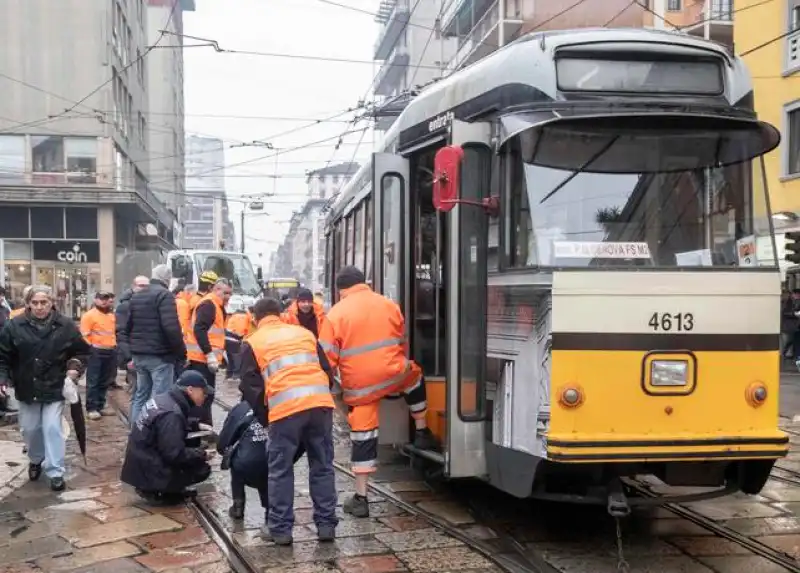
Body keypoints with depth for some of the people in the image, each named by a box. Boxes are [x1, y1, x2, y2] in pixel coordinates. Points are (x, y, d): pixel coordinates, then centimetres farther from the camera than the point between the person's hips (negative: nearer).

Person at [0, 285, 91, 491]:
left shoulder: (65, 326, -7)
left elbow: (82, 351, 5)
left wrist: (75, 367, -11)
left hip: (55, 388, -2)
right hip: (27, 389, 2)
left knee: (52, 429, -6)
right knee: (30, 429, 14)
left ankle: (56, 472, 2)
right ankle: (36, 459, 40)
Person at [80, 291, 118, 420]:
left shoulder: (112, 316, 15)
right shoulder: (89, 315, -7)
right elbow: (85, 335, -12)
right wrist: (90, 349, -16)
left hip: (110, 351, 7)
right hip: (96, 351, -7)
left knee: (104, 381, 12)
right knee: (93, 381, -4)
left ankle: (100, 406, 20)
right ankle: (91, 408, -2)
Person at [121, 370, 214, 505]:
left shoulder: (166, 399, 3)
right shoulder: (172, 414, -25)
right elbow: (175, 454, -26)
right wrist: (202, 454, -12)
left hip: (143, 461, 9)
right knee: (203, 469, -5)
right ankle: (156, 491, 1)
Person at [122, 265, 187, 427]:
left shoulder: (136, 296, 15)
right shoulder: (164, 295, -11)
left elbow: (127, 327, 19)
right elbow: (171, 327, -20)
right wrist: (181, 351, -13)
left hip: (139, 355, 8)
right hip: (160, 355, -8)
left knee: (140, 395, 16)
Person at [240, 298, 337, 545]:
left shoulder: (253, 343, 16)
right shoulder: (305, 333, 26)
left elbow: (250, 386, 11)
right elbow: (327, 372, 25)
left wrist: (264, 417, 21)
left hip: (286, 408, -3)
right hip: (320, 403, 3)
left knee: (280, 470, 9)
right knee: (322, 466, 13)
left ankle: (281, 529, 12)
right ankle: (326, 524, 16)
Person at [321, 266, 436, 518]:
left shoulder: (336, 314, -1)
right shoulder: (389, 305, 9)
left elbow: (328, 357, -4)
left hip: (359, 385, -1)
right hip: (392, 374, 2)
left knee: (362, 437, 6)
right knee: (414, 375, 35)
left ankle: (360, 498, 10)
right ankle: (422, 433, 42)